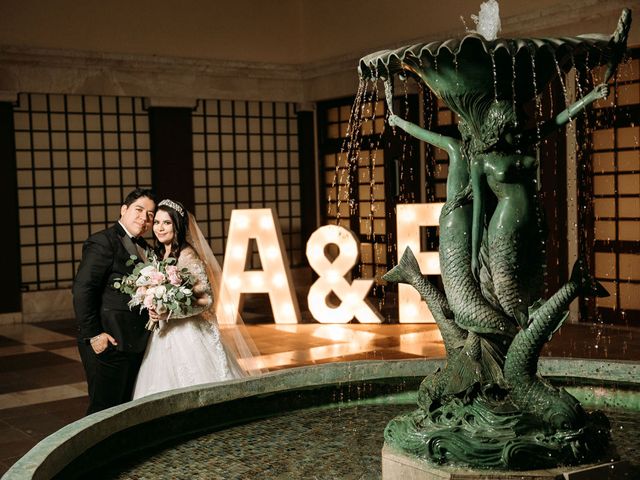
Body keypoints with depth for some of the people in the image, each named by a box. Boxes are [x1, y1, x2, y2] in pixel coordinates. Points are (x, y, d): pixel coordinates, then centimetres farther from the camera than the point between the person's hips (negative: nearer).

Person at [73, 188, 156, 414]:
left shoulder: (143, 247, 15)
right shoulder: (102, 242, -11)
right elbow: (82, 290, -18)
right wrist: (92, 334, -20)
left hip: (135, 343, 9)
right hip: (108, 343, -8)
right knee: (104, 409, -2)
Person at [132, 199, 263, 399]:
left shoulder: (187, 256, -13)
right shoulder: (159, 256, 11)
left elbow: (207, 299, -17)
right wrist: (156, 312, 4)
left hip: (188, 336, -8)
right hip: (165, 336, 8)